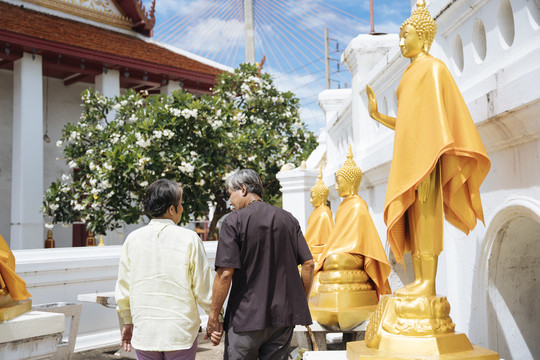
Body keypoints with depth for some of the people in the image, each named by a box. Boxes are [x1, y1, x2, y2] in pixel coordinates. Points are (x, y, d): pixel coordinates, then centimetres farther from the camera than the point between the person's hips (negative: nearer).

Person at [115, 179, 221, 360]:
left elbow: (123, 289, 6)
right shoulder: (189, 239, -10)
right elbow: (203, 287, -7)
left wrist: (128, 322, 20)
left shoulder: (133, 239, 0)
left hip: (144, 333, 3)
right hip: (181, 332, -3)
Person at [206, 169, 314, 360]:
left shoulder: (234, 221, -8)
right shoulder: (288, 219, 6)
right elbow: (308, 264, 4)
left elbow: (225, 273, -14)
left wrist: (213, 316, -6)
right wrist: (302, 303, 14)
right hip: (284, 315, 5)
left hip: (246, 317, -4)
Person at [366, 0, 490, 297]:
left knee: (425, 213, -13)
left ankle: (429, 283, -13)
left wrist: (437, 151, -22)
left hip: (426, 151, -9)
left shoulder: (433, 67, -1)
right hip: (409, 153, 9)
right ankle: (419, 281, 4)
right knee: (412, 217, 3)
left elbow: (439, 111, -13)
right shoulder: (411, 73, 25)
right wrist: (377, 116, 23)